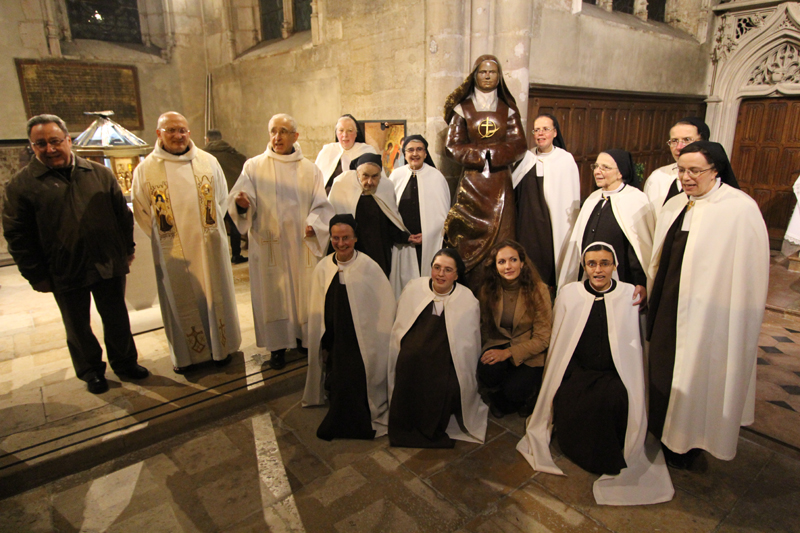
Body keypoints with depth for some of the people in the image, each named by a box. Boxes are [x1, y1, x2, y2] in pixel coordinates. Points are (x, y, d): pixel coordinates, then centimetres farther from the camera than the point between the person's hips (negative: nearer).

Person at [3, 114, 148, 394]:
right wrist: (36, 275, -5)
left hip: (108, 265, 2)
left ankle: (125, 362, 34)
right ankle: (91, 371, 34)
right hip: (65, 273, -1)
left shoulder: (99, 173, 3)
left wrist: (127, 249, 6)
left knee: (117, 319, 15)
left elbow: (122, 214, 8)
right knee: (78, 327, 14)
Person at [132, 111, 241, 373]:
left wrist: (209, 229, 3)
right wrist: (163, 236, 0)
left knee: (215, 295, 11)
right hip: (172, 252, -1)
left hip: (209, 247, 1)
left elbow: (222, 199, 8)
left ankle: (220, 346, 29)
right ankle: (184, 353, 29)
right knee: (180, 300, 11)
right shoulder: (145, 169, -3)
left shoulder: (208, 162, 0)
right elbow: (141, 212, 5)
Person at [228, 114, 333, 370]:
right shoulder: (254, 166, 2)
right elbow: (240, 201, -8)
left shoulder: (310, 169, 6)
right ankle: (278, 345, 19)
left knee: (304, 291, 9)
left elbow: (322, 205, 1)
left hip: (303, 244, 1)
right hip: (268, 243, -1)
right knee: (273, 294, 5)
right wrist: (242, 204, -31)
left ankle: (304, 338, 27)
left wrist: (313, 225, -18)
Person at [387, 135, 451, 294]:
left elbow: (444, 213, 4)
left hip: (429, 242, -1)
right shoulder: (396, 176, 6)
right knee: (405, 280, 3)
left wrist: (427, 234, -7)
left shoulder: (436, 177, 2)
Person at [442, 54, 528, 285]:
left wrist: (488, 153, -10)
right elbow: (453, 146, -1)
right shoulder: (462, 109, 9)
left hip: (500, 183, 2)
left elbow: (518, 146, 3)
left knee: (501, 239, -2)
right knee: (471, 240, -4)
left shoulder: (508, 110, 13)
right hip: (472, 182, -1)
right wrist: (482, 155, -10)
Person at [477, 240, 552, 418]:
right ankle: (505, 398, 7)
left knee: (514, 390, -27)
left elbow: (542, 338, -11)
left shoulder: (538, 290, -12)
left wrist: (508, 353, -23)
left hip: (530, 353, -2)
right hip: (499, 344, 3)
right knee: (487, 372, -29)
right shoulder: (488, 290, -3)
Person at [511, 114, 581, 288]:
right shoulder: (526, 158, 6)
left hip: (553, 225, -3)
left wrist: (569, 227, -7)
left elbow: (571, 199, -4)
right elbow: (512, 189, 14)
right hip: (527, 223, 3)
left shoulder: (566, 160, -4)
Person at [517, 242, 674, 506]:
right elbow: (558, 342, 7)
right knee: (569, 402, -28)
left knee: (612, 401, -30)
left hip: (614, 374, 0)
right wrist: (560, 381, 2)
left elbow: (635, 343, 3)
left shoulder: (631, 295, 2)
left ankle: (607, 459, -2)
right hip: (577, 371, 1)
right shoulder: (569, 293, 4)